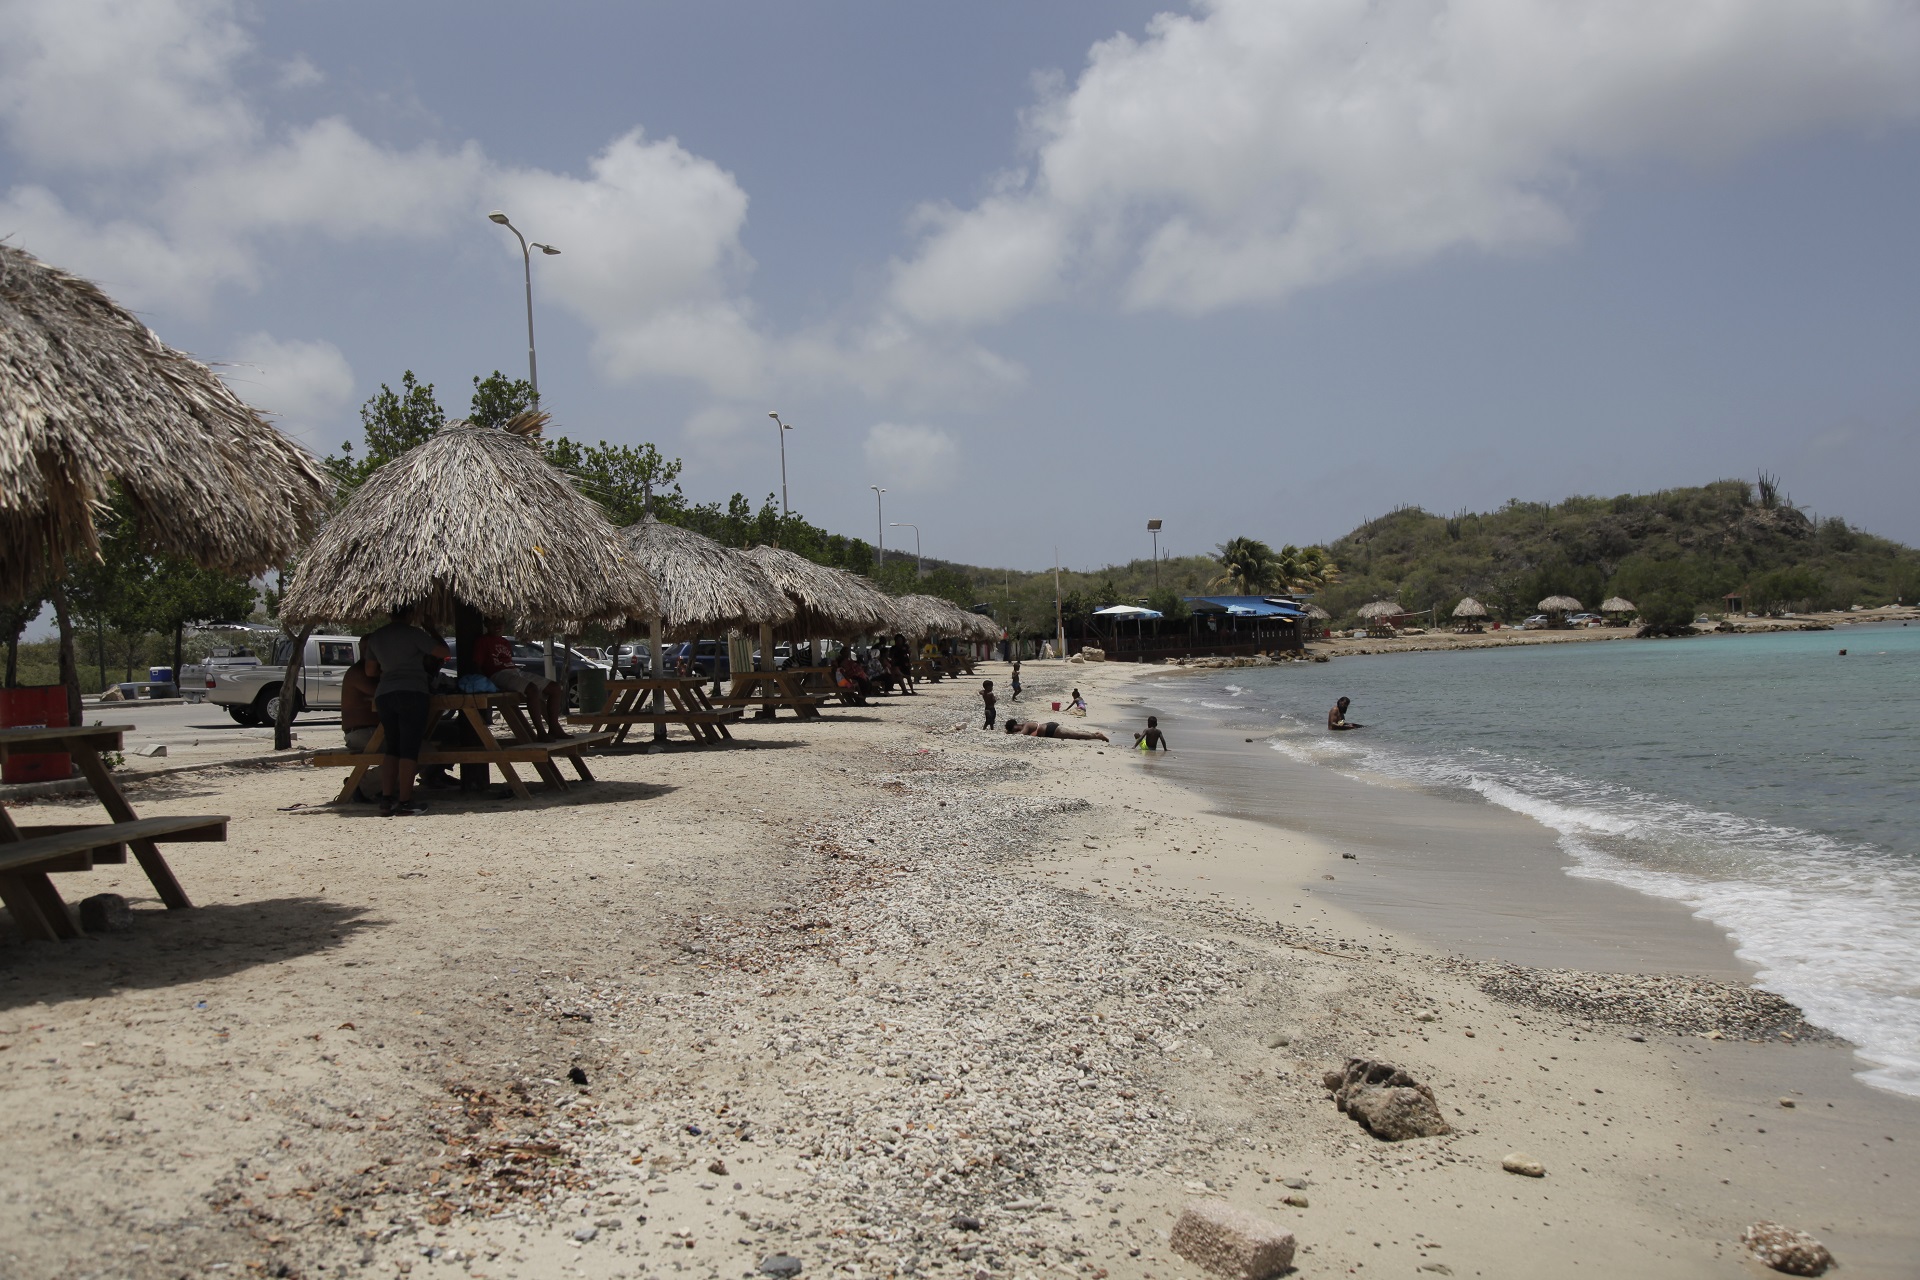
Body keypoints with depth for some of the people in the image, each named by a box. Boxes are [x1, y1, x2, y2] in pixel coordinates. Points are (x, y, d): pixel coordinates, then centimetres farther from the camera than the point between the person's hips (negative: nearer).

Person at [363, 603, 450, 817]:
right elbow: (445, 653, -2)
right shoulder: (414, 633, -5)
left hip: (383, 695, 6)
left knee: (391, 748, 12)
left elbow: (372, 670, 23)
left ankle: (386, 800, 4)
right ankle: (405, 802, -8)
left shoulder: (376, 637, 14)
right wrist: (432, 632, 12)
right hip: (412, 693, -6)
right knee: (409, 749, -5)